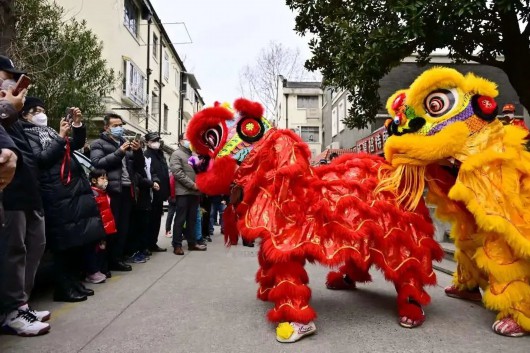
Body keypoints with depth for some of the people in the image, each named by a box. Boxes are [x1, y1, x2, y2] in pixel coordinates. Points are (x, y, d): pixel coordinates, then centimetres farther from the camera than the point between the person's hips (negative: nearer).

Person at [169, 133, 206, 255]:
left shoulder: (193, 155, 20)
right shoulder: (177, 154, -1)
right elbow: (177, 173, -13)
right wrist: (192, 184, -15)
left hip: (195, 192, 7)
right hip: (183, 192, -7)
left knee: (192, 219, 12)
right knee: (180, 219, -4)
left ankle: (192, 243, 19)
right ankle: (177, 245, 2)